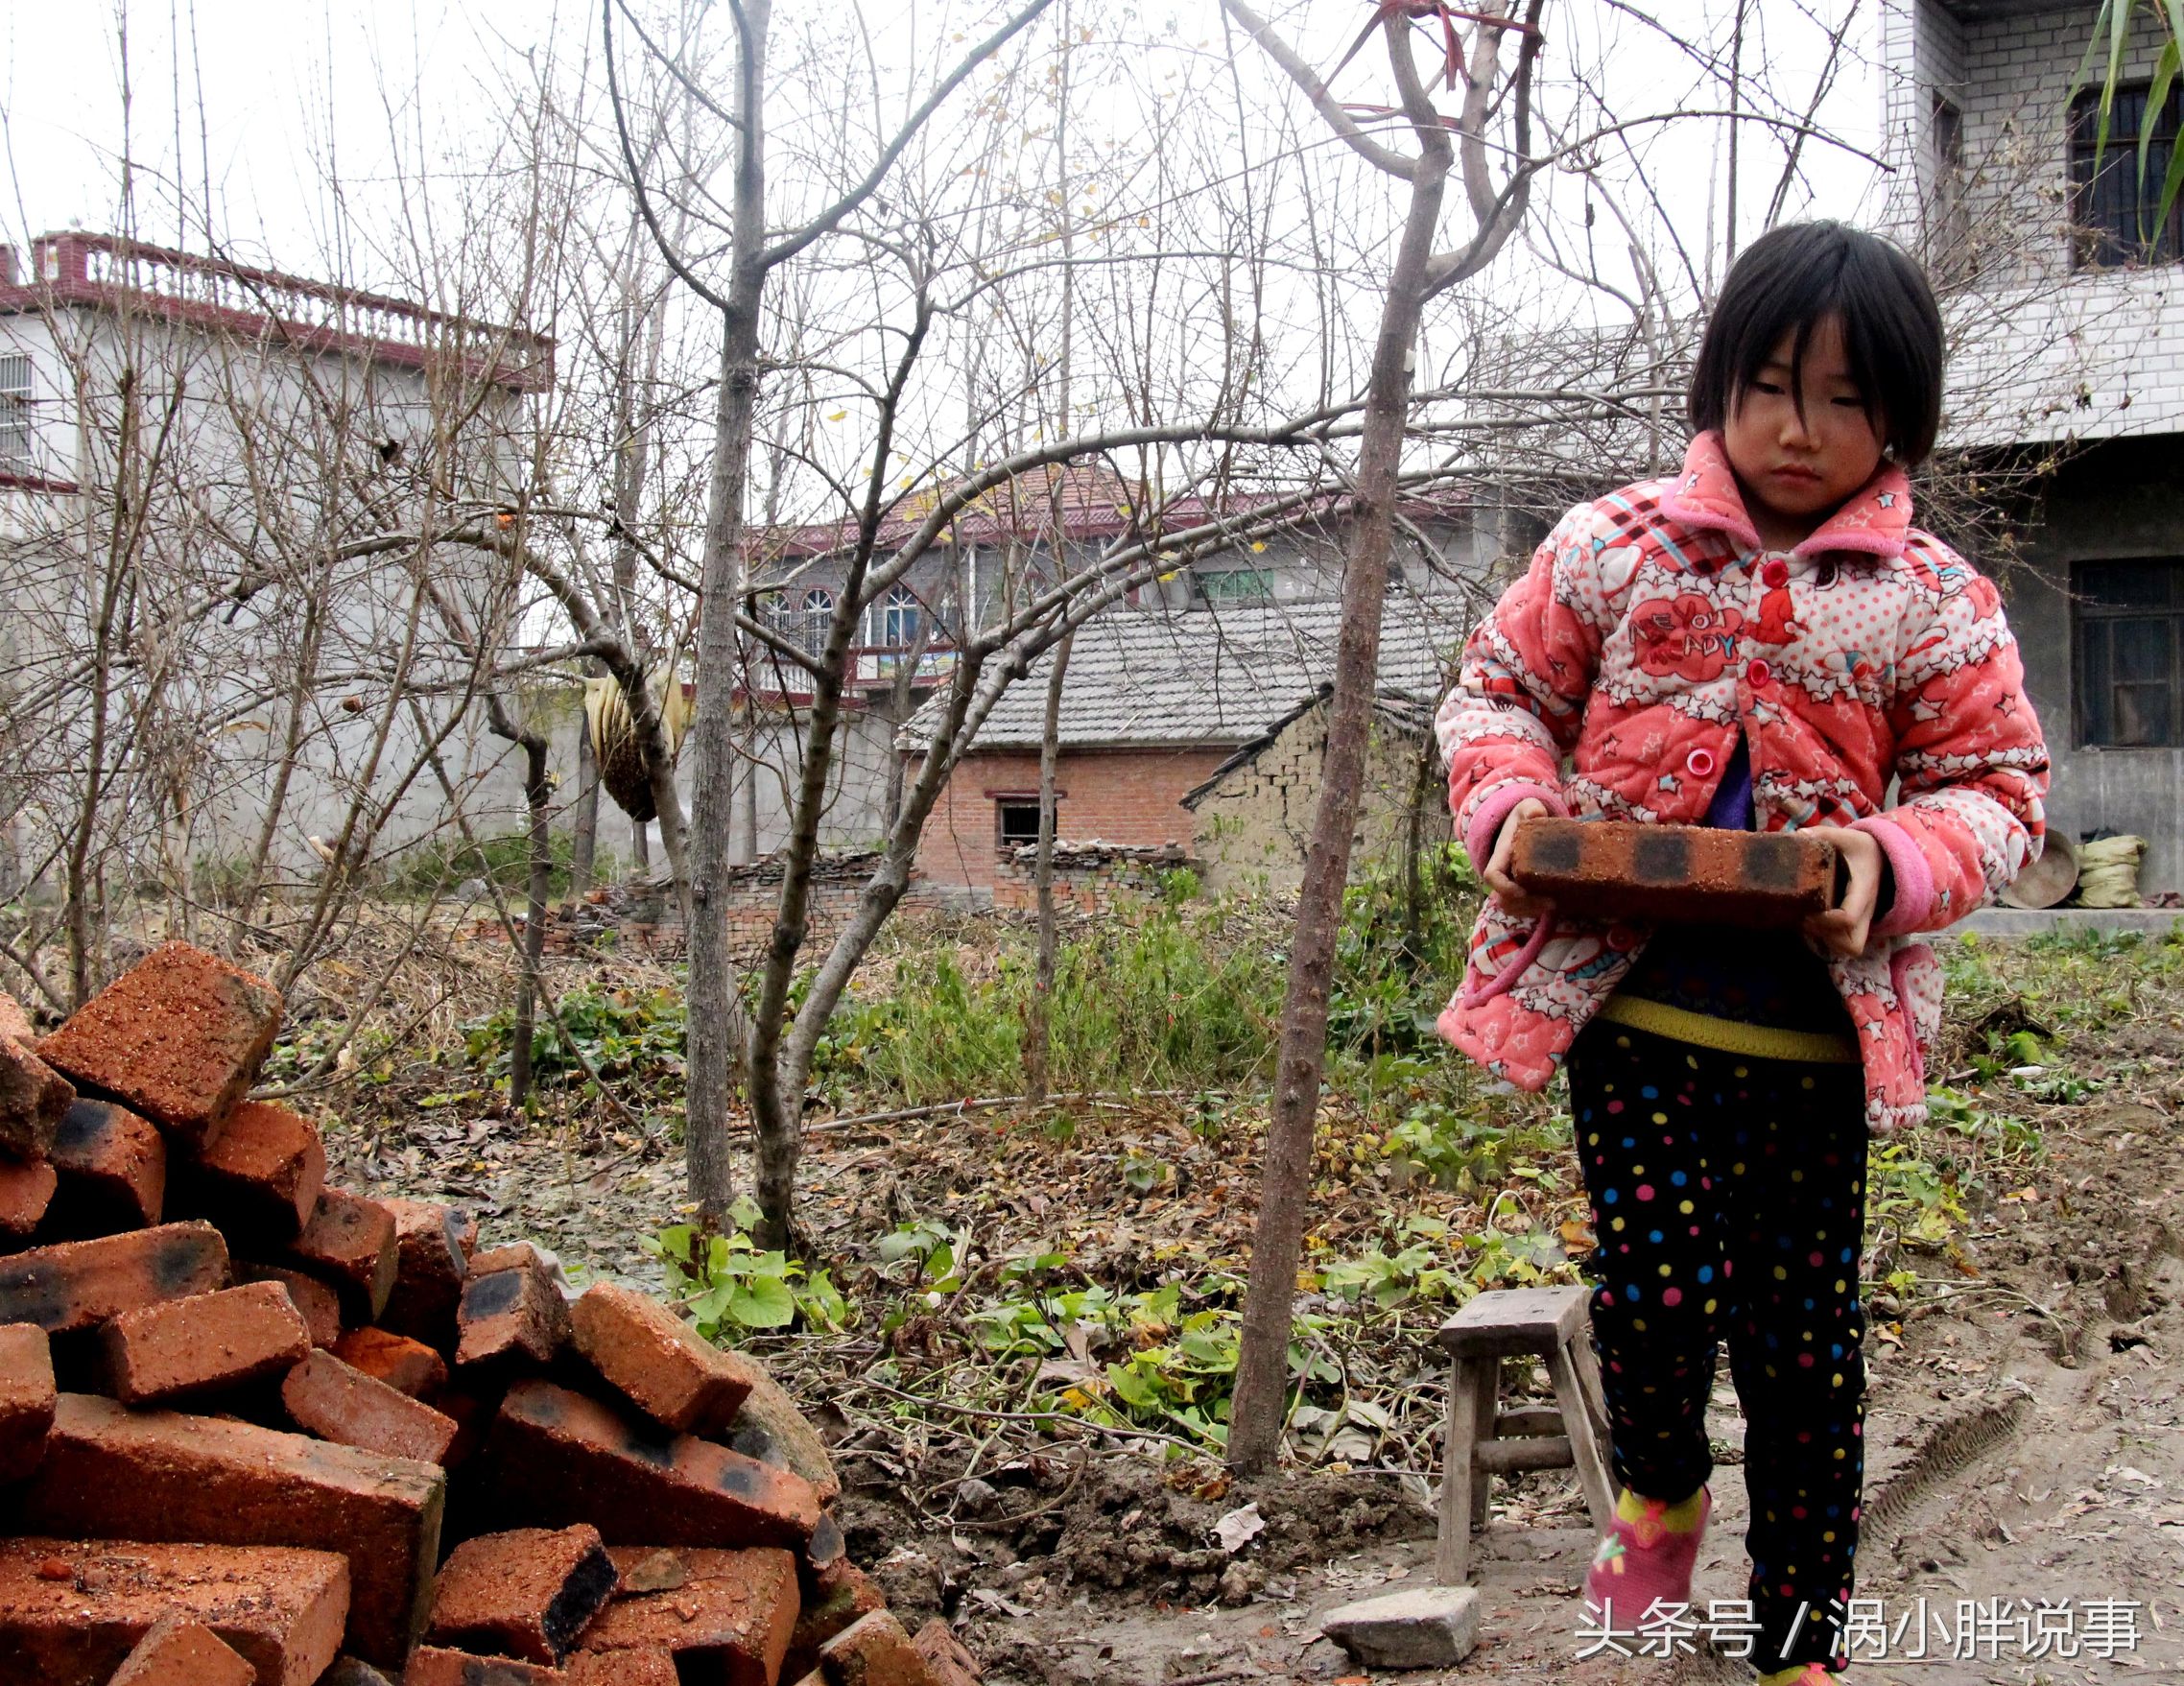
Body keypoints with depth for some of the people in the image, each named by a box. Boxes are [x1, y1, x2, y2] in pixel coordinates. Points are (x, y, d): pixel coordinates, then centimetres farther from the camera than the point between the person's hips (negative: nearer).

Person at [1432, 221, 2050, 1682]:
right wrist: (1513, 800, -8)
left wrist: (1893, 862, -16)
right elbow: (1500, 688, 13)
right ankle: (1661, 1489, 26)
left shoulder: (1936, 601, 3)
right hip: (1630, 998, 0)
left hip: (1817, 1023, 1)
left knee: (1804, 1336, 8)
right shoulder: (1614, 548, 5)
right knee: (1658, 1288, -10)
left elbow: (1999, 787, 5)